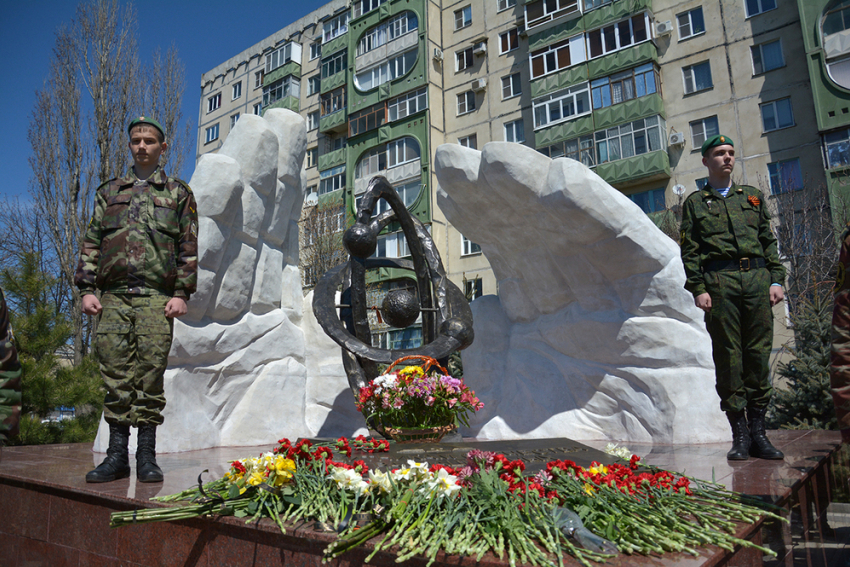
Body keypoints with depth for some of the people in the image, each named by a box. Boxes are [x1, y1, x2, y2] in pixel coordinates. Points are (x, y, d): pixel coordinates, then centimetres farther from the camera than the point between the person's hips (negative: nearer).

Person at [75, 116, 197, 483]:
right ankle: (117, 455, 8)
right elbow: (91, 243, 16)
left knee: (150, 377, -3)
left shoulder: (178, 193, 13)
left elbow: (189, 248, 6)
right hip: (113, 296, 3)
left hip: (157, 297, -2)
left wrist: (181, 293, -4)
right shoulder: (109, 192, 20)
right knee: (116, 377, 1)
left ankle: (147, 456, 4)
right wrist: (86, 288, 4)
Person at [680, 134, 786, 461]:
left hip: (757, 278, 3)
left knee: (759, 354, 1)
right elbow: (690, 251, 4)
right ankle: (740, 434, 4)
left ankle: (758, 432, 9)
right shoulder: (695, 202, 11)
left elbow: (769, 241, 16)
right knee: (728, 356, -3)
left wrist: (776, 279, 5)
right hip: (720, 282, -3)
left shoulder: (753, 196, 20)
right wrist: (698, 288, -7)